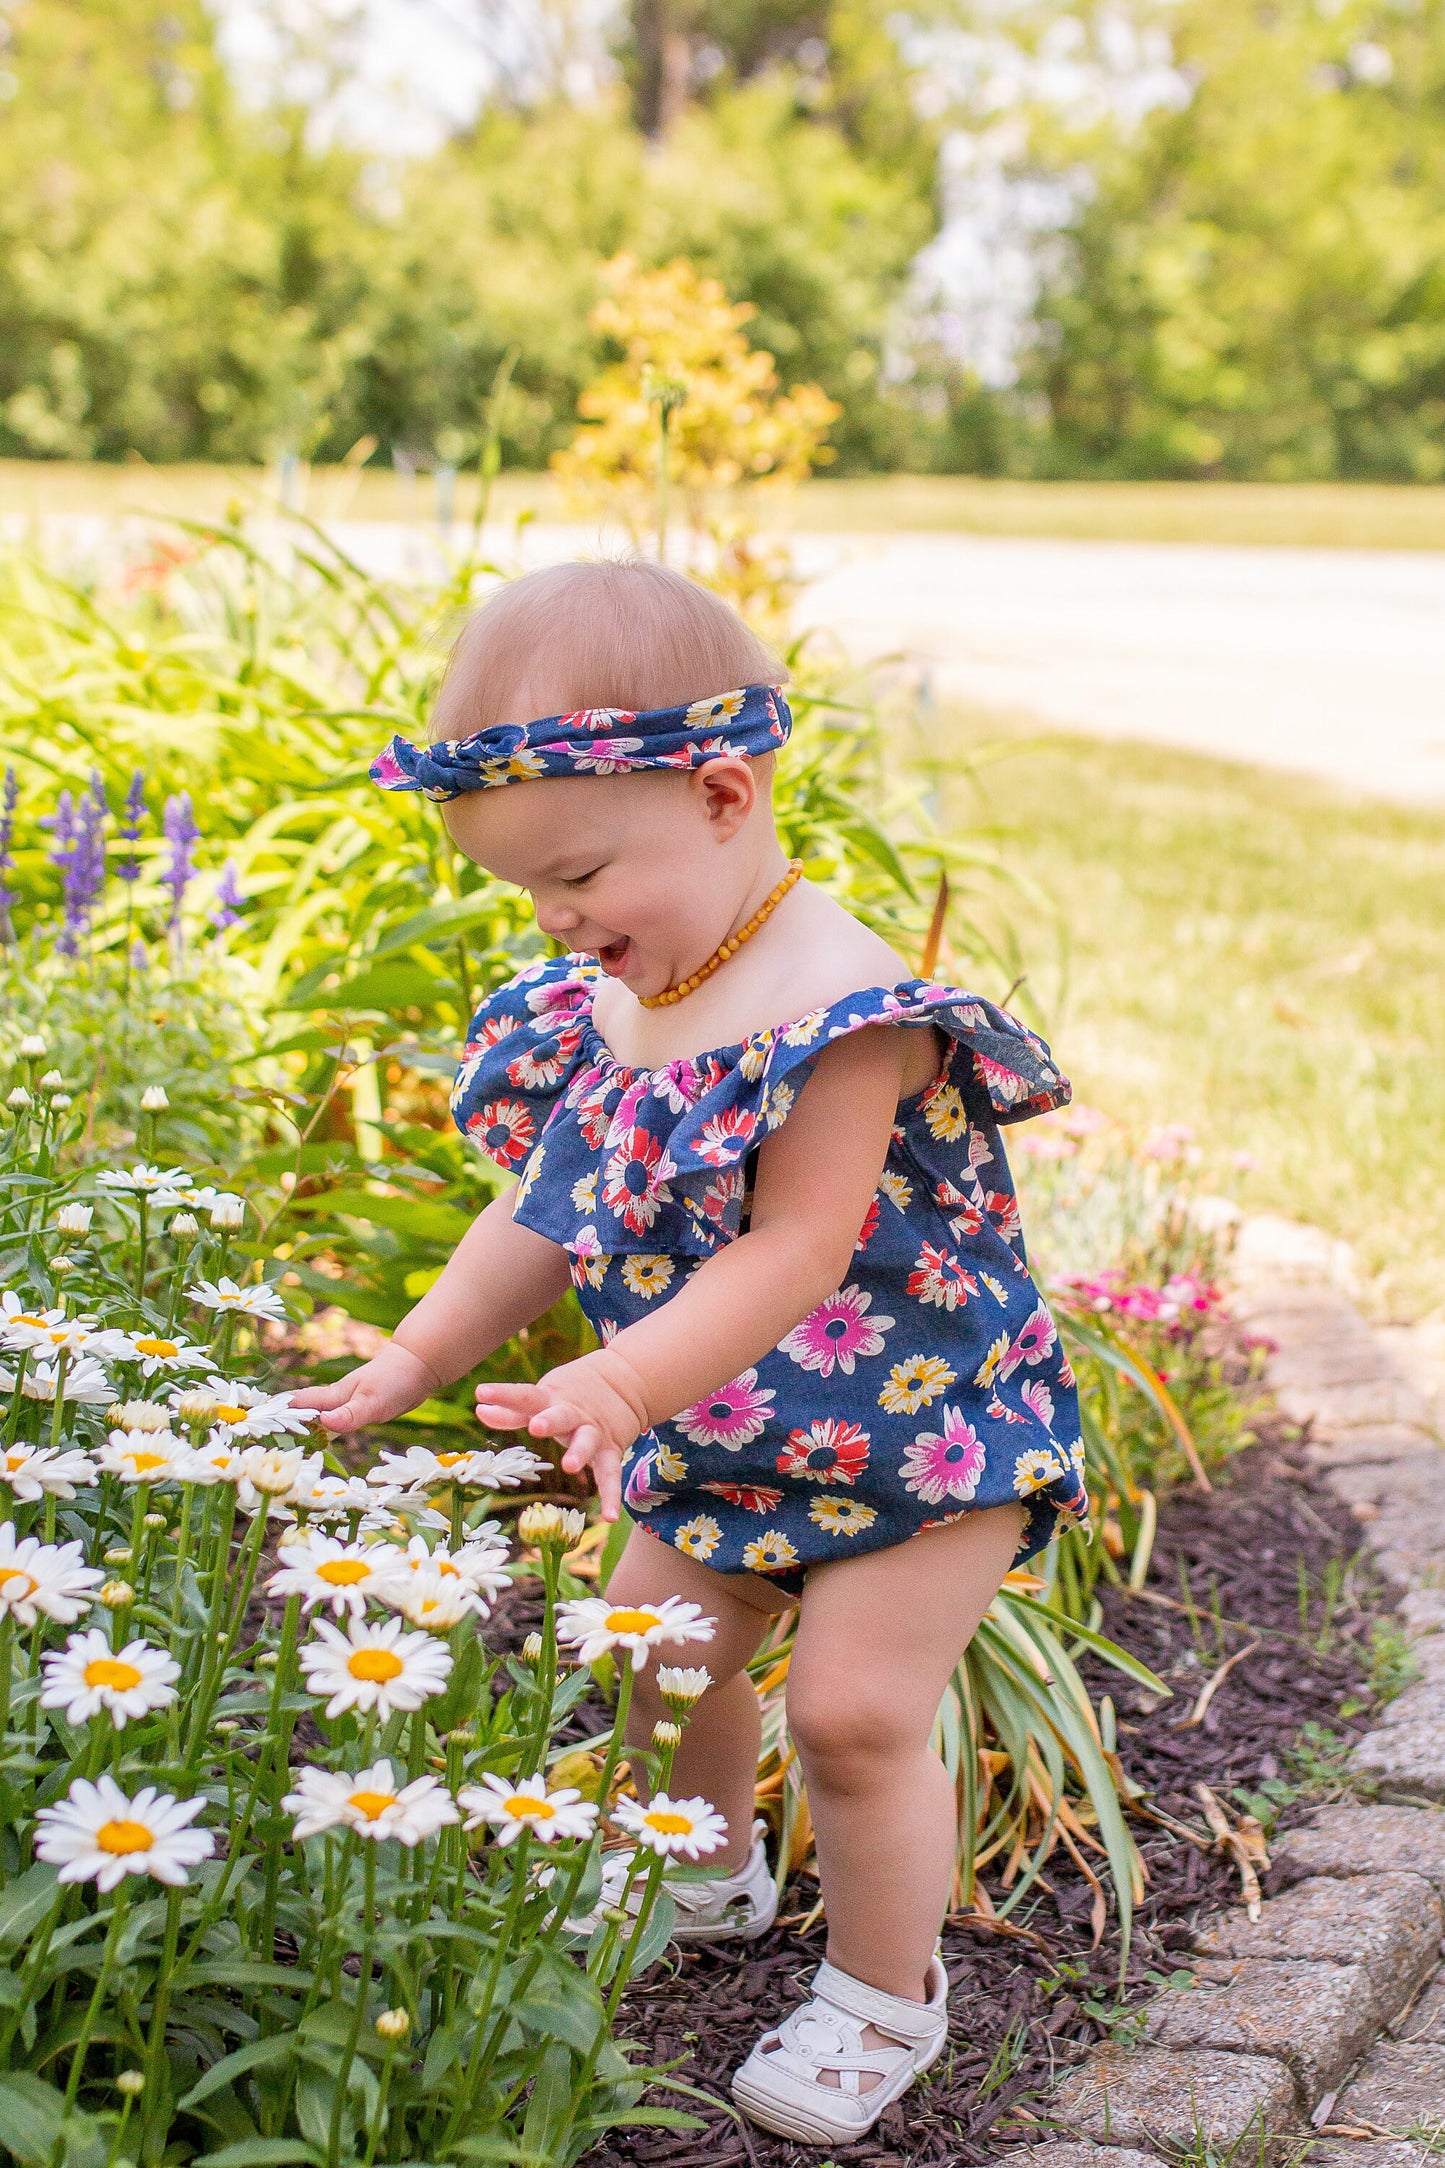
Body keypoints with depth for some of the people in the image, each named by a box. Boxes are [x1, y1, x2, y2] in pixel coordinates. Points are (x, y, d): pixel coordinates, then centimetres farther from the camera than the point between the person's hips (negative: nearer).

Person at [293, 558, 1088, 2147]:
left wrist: (624, 1387, -42)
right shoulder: (598, 1001, -3)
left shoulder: (839, 1007, -29)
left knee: (853, 1704, -10)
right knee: (658, 1650, 17)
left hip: (916, 1419, -8)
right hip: (720, 1427, 8)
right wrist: (415, 1361, 2)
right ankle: (714, 1878, 46)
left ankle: (886, 1996, 14)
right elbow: (545, 1213, 6)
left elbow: (792, 1253, -33)